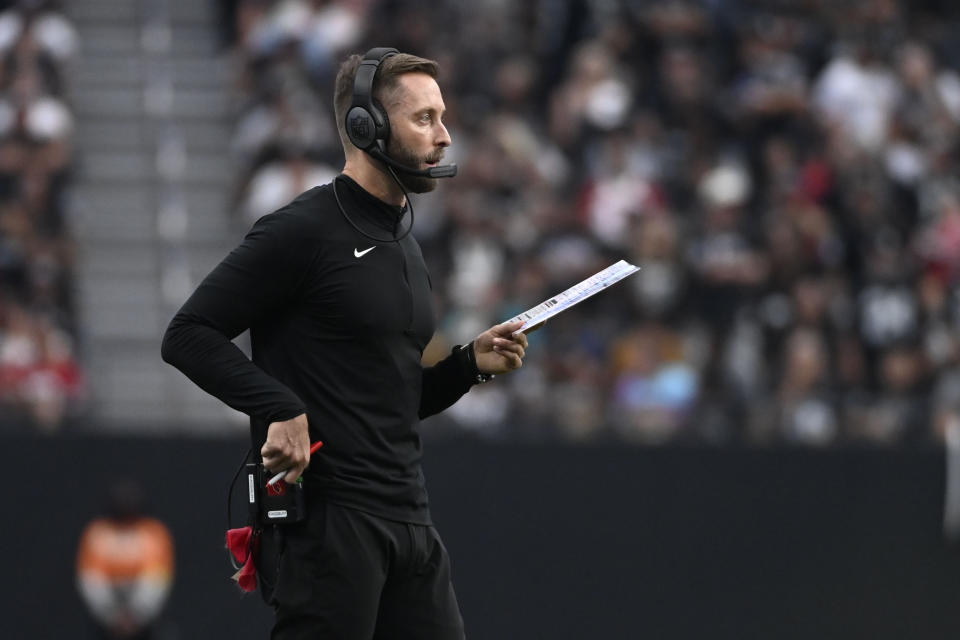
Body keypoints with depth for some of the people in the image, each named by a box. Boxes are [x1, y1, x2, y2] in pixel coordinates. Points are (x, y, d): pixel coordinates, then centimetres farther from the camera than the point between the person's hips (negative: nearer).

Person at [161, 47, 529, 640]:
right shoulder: (304, 231, -8)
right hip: (326, 518, -8)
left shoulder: (407, 250, 19)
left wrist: (470, 365, 9)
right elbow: (189, 334, -13)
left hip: (408, 518, 8)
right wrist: (281, 409, -22)